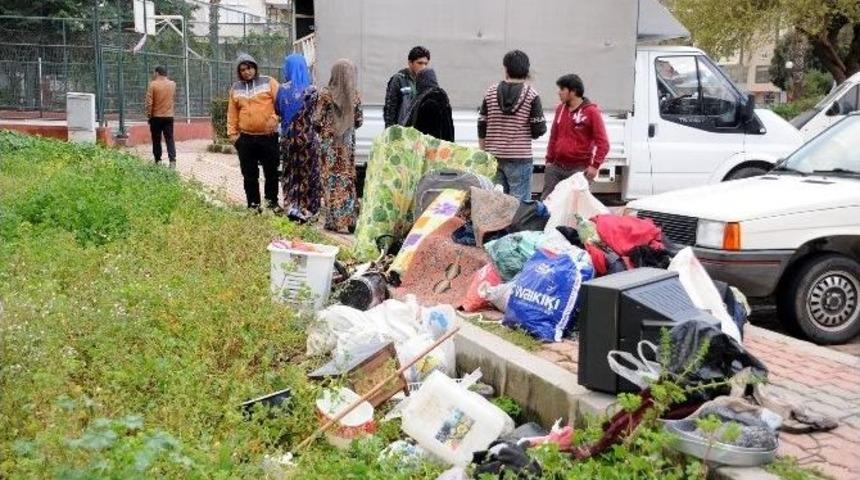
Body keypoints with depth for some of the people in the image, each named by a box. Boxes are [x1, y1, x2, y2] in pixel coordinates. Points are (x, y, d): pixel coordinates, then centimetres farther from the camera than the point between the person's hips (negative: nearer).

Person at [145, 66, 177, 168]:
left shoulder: (153, 84, -8)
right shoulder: (172, 84, 3)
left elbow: (149, 102, -12)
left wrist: (149, 115, -1)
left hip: (156, 116, -2)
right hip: (169, 116, 3)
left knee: (156, 140, 8)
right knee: (170, 139, 1)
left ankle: (158, 160, 12)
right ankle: (172, 160, -12)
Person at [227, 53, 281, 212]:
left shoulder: (268, 82, 0)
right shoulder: (236, 88, 10)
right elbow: (232, 113, 12)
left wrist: (274, 118, -20)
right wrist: (232, 132, 6)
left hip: (268, 136, -3)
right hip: (245, 138, 3)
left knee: (271, 171, 5)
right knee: (249, 174, 6)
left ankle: (272, 200, 21)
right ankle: (253, 203, 16)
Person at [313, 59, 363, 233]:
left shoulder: (326, 93, -9)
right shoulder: (354, 95, 0)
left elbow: (316, 120, -8)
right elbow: (358, 121, 6)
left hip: (329, 140, -3)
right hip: (348, 141, 3)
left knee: (332, 180, 2)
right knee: (348, 178, 10)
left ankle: (336, 221, 2)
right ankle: (349, 220, 13)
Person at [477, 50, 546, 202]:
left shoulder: (491, 92, 5)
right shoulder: (531, 94, -5)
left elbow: (481, 126, 7)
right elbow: (539, 129, -8)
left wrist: (483, 153, 17)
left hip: (493, 156, 4)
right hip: (520, 157, -3)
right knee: (519, 203, 0)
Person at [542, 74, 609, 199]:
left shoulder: (591, 111, -6)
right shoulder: (560, 109, 11)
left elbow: (603, 142, -9)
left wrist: (595, 165, -16)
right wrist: (549, 160, 16)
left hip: (579, 169, -5)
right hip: (556, 167, 6)